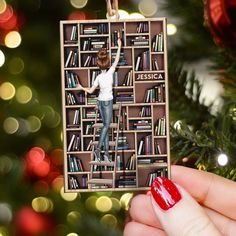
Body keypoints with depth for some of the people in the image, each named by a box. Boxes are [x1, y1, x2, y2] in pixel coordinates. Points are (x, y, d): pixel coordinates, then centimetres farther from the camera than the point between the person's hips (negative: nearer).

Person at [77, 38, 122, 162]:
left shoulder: (98, 77, -1)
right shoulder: (110, 72, -12)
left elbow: (90, 91, 1)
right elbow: (117, 60, -6)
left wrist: (81, 88, 18)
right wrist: (119, 46, 1)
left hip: (100, 101, 5)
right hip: (108, 101, -5)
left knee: (106, 125, 8)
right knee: (106, 125, -2)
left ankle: (106, 151, 5)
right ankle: (98, 148, -13)